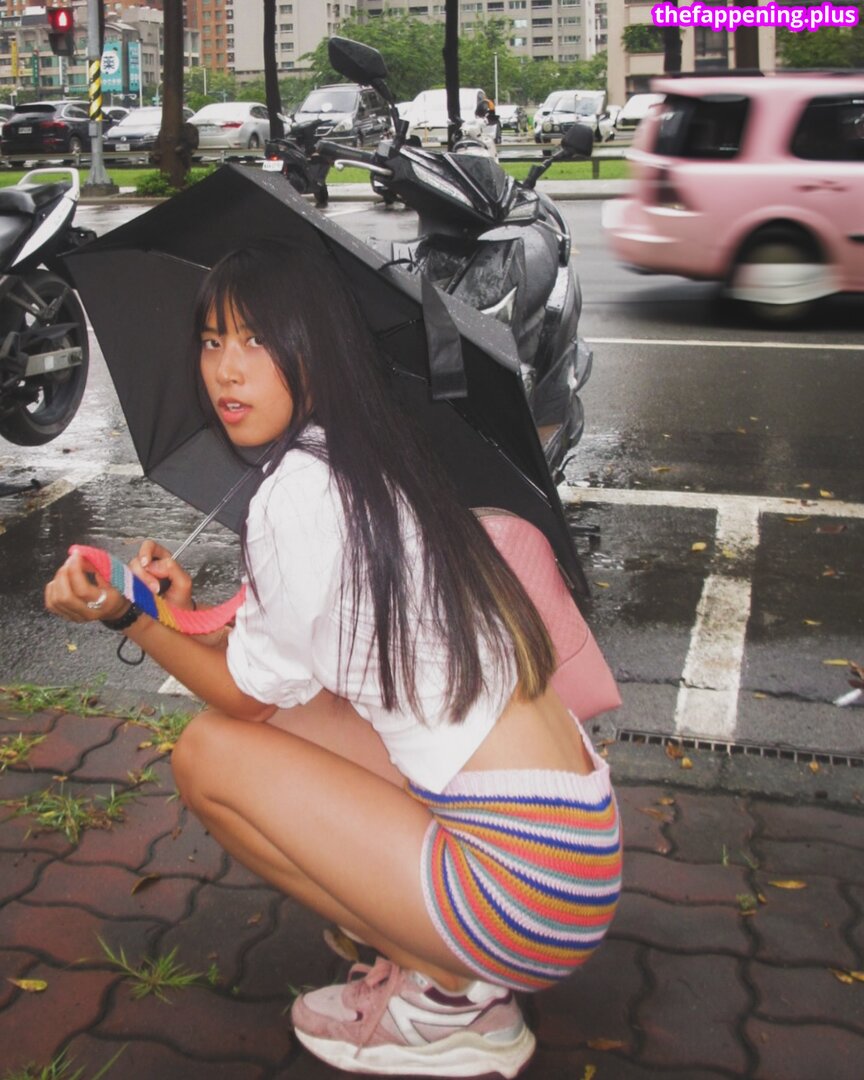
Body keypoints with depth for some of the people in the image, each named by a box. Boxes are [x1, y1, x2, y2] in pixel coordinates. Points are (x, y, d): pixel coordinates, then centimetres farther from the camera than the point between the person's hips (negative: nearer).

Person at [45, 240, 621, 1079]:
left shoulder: (302, 491, -16)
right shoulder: (377, 465, 12)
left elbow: (248, 692, -1)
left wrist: (127, 617, 0)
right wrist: (184, 614, 8)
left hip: (527, 884, -9)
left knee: (207, 754, -2)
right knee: (284, 703, 15)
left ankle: (446, 998, 2)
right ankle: (433, 947, 14)